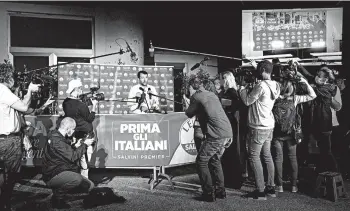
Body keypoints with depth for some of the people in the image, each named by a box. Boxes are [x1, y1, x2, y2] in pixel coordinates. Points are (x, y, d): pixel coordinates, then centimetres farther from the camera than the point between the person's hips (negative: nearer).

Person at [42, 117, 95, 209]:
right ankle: (57, 198, -12)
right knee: (77, 178, -35)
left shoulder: (58, 137, 9)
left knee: (90, 186, 5)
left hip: (61, 171, 10)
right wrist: (84, 145, -15)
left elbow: (68, 153, 21)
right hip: (52, 176, -10)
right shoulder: (56, 140, -24)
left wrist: (75, 146, 5)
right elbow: (73, 157, -25)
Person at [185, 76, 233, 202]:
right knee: (215, 160, 22)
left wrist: (189, 108, 27)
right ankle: (220, 191, 24)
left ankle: (209, 194, 5)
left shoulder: (196, 96, -2)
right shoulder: (212, 95, 19)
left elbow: (189, 114, 8)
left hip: (216, 135, -8)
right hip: (228, 133, 8)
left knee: (201, 161, 5)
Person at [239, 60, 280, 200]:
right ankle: (271, 187, 21)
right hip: (269, 125, 9)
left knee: (254, 157, -3)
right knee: (267, 156, 14)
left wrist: (242, 89, 2)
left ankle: (260, 191, -1)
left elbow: (247, 101, -12)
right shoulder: (274, 85, 7)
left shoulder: (261, 85, -20)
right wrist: (248, 89, 12)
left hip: (259, 127, -9)